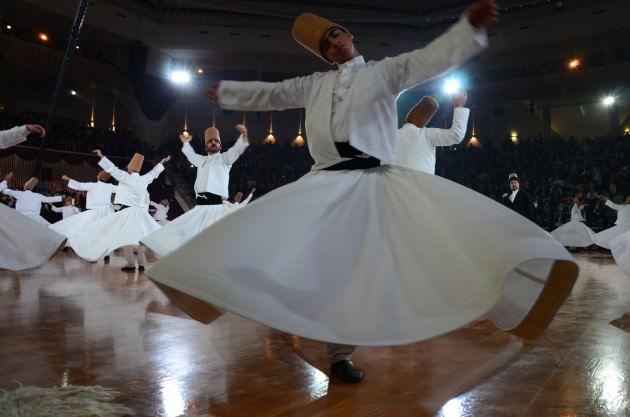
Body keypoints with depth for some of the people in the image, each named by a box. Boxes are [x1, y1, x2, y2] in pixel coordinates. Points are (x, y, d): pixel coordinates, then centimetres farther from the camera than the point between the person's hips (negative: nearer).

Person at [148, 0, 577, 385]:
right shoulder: (315, 84, 21)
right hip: (327, 183, 3)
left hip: (377, 181, -2)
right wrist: (225, 91, 40)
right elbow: (271, 94, 32)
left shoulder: (385, 70, 12)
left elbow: (433, 57, -1)